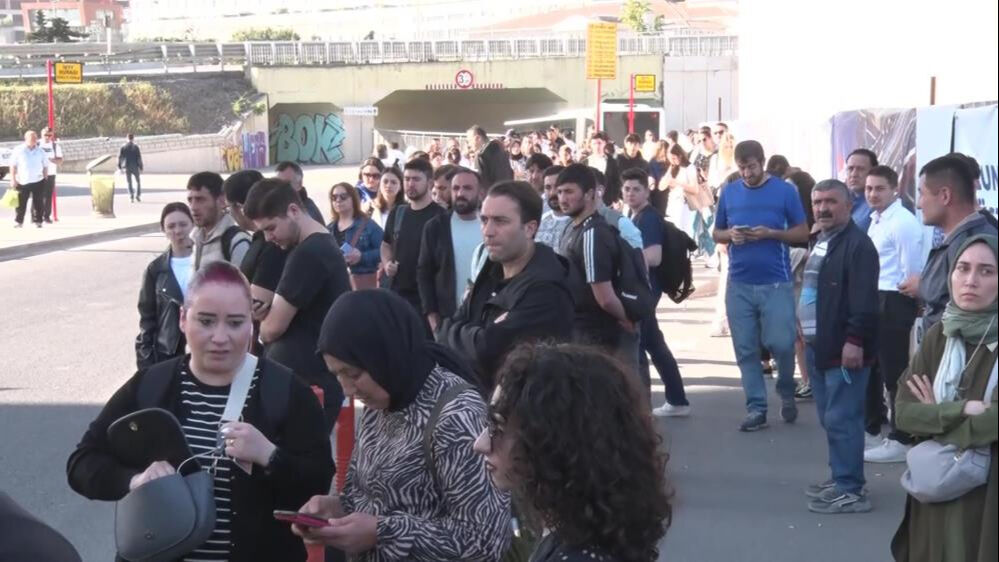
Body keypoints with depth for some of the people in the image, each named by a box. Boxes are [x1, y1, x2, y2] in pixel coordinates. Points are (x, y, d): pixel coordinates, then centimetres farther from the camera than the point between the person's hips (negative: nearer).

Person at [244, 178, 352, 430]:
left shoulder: (308, 254, -18)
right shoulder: (325, 245, 13)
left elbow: (273, 327, -17)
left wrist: (260, 319, 4)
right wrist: (268, 313, 3)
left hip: (304, 385, -10)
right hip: (316, 380, 10)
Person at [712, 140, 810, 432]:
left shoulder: (784, 190, -1)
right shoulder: (729, 192, 8)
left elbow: (803, 233, 1)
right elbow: (716, 233, 14)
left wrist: (770, 233, -15)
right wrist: (731, 235, -9)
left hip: (776, 283, -3)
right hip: (739, 284, 3)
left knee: (781, 344, -5)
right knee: (746, 350, 4)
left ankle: (787, 392, 23)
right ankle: (756, 408, 12)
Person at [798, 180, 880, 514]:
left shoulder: (858, 244, -14)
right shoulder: (820, 242, 17)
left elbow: (864, 300, -21)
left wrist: (854, 341, -24)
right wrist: (807, 331, 22)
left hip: (843, 348, -10)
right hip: (819, 346, 10)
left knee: (842, 419, -9)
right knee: (830, 418, 15)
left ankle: (850, 490, -5)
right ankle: (841, 479, 24)